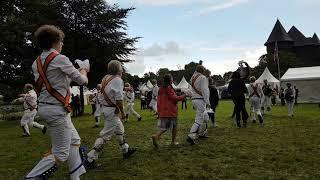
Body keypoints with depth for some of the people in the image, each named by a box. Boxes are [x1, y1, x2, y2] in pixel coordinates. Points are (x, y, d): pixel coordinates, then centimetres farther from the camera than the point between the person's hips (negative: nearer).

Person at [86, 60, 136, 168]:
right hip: (112, 110, -9)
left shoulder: (106, 78, 6)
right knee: (106, 135, -3)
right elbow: (119, 99, -20)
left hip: (105, 107, 9)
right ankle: (91, 159, 1)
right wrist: (122, 112, -10)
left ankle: (126, 150, 39)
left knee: (119, 129, 22)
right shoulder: (117, 80, -17)